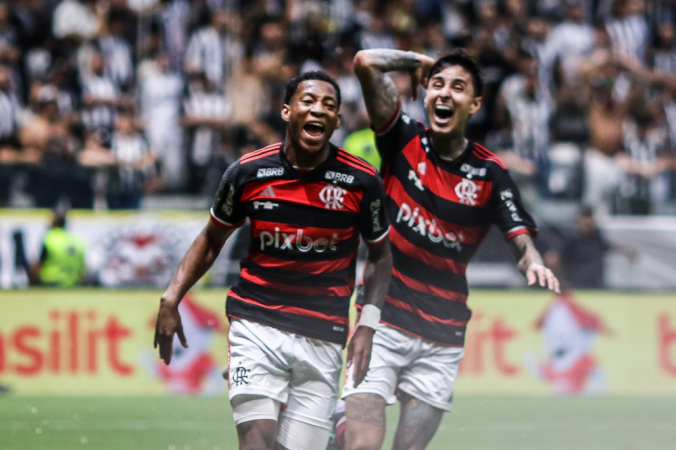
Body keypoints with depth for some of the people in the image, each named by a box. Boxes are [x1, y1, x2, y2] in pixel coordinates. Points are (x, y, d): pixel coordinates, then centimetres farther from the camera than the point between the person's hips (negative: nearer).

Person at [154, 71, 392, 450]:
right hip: (256, 329, -1)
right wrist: (171, 300, 5)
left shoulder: (362, 181, -2)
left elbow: (380, 254, 12)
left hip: (323, 338, 1)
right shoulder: (248, 173, -2)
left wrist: (368, 324, 0)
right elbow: (212, 240, 14)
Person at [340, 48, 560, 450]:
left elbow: (522, 240, -3)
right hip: (382, 324, -2)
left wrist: (534, 264, -24)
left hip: (441, 341, 2)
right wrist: (421, 63, 3)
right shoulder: (405, 141, -1)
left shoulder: (490, 173, 2)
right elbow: (366, 63, -11)